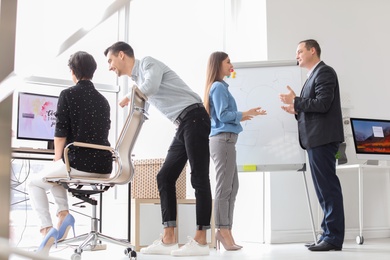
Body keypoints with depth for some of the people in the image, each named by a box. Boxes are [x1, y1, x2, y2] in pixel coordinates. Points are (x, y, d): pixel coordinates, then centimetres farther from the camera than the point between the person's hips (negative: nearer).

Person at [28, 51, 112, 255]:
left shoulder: (68, 94, -3)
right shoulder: (103, 100, 16)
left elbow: (60, 133, -6)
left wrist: (57, 161, 11)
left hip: (79, 164, -6)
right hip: (103, 167, 7)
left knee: (35, 184, 20)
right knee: (55, 177, 34)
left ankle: (47, 228, 2)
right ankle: (63, 214, 12)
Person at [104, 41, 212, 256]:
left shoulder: (148, 62, -1)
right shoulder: (138, 81, 24)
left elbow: (151, 87, -22)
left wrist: (129, 98, -3)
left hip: (194, 118, -9)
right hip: (183, 126, 9)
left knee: (198, 178, -10)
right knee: (165, 177, 4)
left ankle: (200, 241, -9)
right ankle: (168, 240, 3)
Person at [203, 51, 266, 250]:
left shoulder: (219, 86, 20)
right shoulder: (218, 87, -8)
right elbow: (223, 115, -15)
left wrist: (243, 116, 14)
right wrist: (244, 114, -5)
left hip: (224, 140, 10)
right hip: (223, 140, -10)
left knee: (231, 187, 10)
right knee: (224, 188, -7)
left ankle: (224, 231, 12)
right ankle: (223, 232, -3)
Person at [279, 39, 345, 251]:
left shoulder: (324, 72, -7)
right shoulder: (314, 76, 22)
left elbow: (323, 104, -18)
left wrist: (295, 101, -12)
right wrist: (297, 111, 10)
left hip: (322, 138, -10)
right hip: (316, 139, 10)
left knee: (328, 187, -9)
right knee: (325, 188, 10)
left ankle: (334, 237, -6)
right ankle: (330, 234, 14)